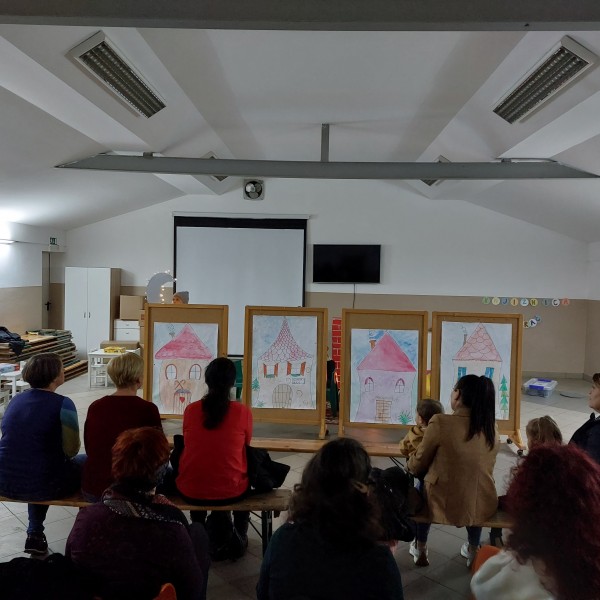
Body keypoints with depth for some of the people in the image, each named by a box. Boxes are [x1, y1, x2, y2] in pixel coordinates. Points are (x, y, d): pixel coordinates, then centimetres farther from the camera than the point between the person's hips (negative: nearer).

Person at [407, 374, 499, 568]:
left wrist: (410, 463, 17)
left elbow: (418, 466, -7)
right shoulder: (492, 427, -3)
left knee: (422, 487, 30)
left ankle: (420, 550, 39)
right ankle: (473, 551, 45)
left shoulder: (440, 422, -18)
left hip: (445, 506, -3)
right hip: (484, 507, 4)